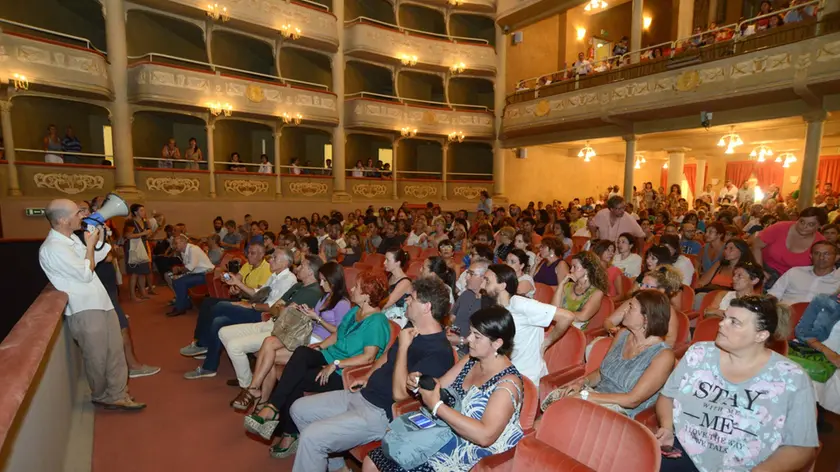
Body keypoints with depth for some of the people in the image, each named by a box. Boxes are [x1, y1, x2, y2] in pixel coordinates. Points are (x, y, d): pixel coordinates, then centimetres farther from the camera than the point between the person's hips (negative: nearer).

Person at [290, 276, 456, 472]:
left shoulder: (439, 352, -22)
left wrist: (403, 346, -22)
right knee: (299, 409, 12)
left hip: (381, 413, -10)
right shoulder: (412, 329, 7)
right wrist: (367, 378, 10)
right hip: (362, 395, 10)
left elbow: (400, 393, -27)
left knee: (311, 436, -22)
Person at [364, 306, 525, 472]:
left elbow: (485, 436, -30)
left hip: (467, 457, -7)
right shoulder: (470, 360, 2)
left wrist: (437, 406, -29)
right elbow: (440, 385, 11)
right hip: (441, 436, 8)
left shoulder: (508, 383, -21)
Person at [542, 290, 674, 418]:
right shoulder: (623, 335, 7)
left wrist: (586, 396, -21)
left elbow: (633, 400, -17)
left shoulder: (663, 355, -12)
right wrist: (583, 382, -6)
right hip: (596, 397, 6)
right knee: (553, 397, -22)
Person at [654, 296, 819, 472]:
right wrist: (667, 427, -6)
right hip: (683, 453, 1)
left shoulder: (793, 379, -3)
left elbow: (801, 447, -1)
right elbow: (667, 396, 11)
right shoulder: (699, 353, 4)